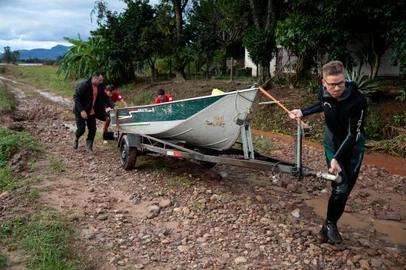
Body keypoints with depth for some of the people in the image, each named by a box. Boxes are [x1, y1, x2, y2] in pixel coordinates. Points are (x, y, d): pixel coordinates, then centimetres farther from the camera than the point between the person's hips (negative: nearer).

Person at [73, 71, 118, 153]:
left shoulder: (100, 86, -4)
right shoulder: (83, 85, -23)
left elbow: (105, 97, 4)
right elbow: (76, 98, -20)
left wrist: (113, 106, -10)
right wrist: (81, 110, -27)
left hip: (92, 112, 6)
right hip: (81, 112, -5)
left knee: (93, 129, 3)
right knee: (81, 129, -3)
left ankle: (89, 147, 18)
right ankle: (76, 138, 32)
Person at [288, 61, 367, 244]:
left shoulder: (357, 100, -28)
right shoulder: (322, 92, -15)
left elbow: (353, 134, -27)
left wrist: (337, 159, -34)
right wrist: (302, 112, 7)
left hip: (353, 148, -1)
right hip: (332, 145, 2)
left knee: (345, 189, 3)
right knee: (340, 189, -8)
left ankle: (330, 224, 25)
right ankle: (330, 224, 15)